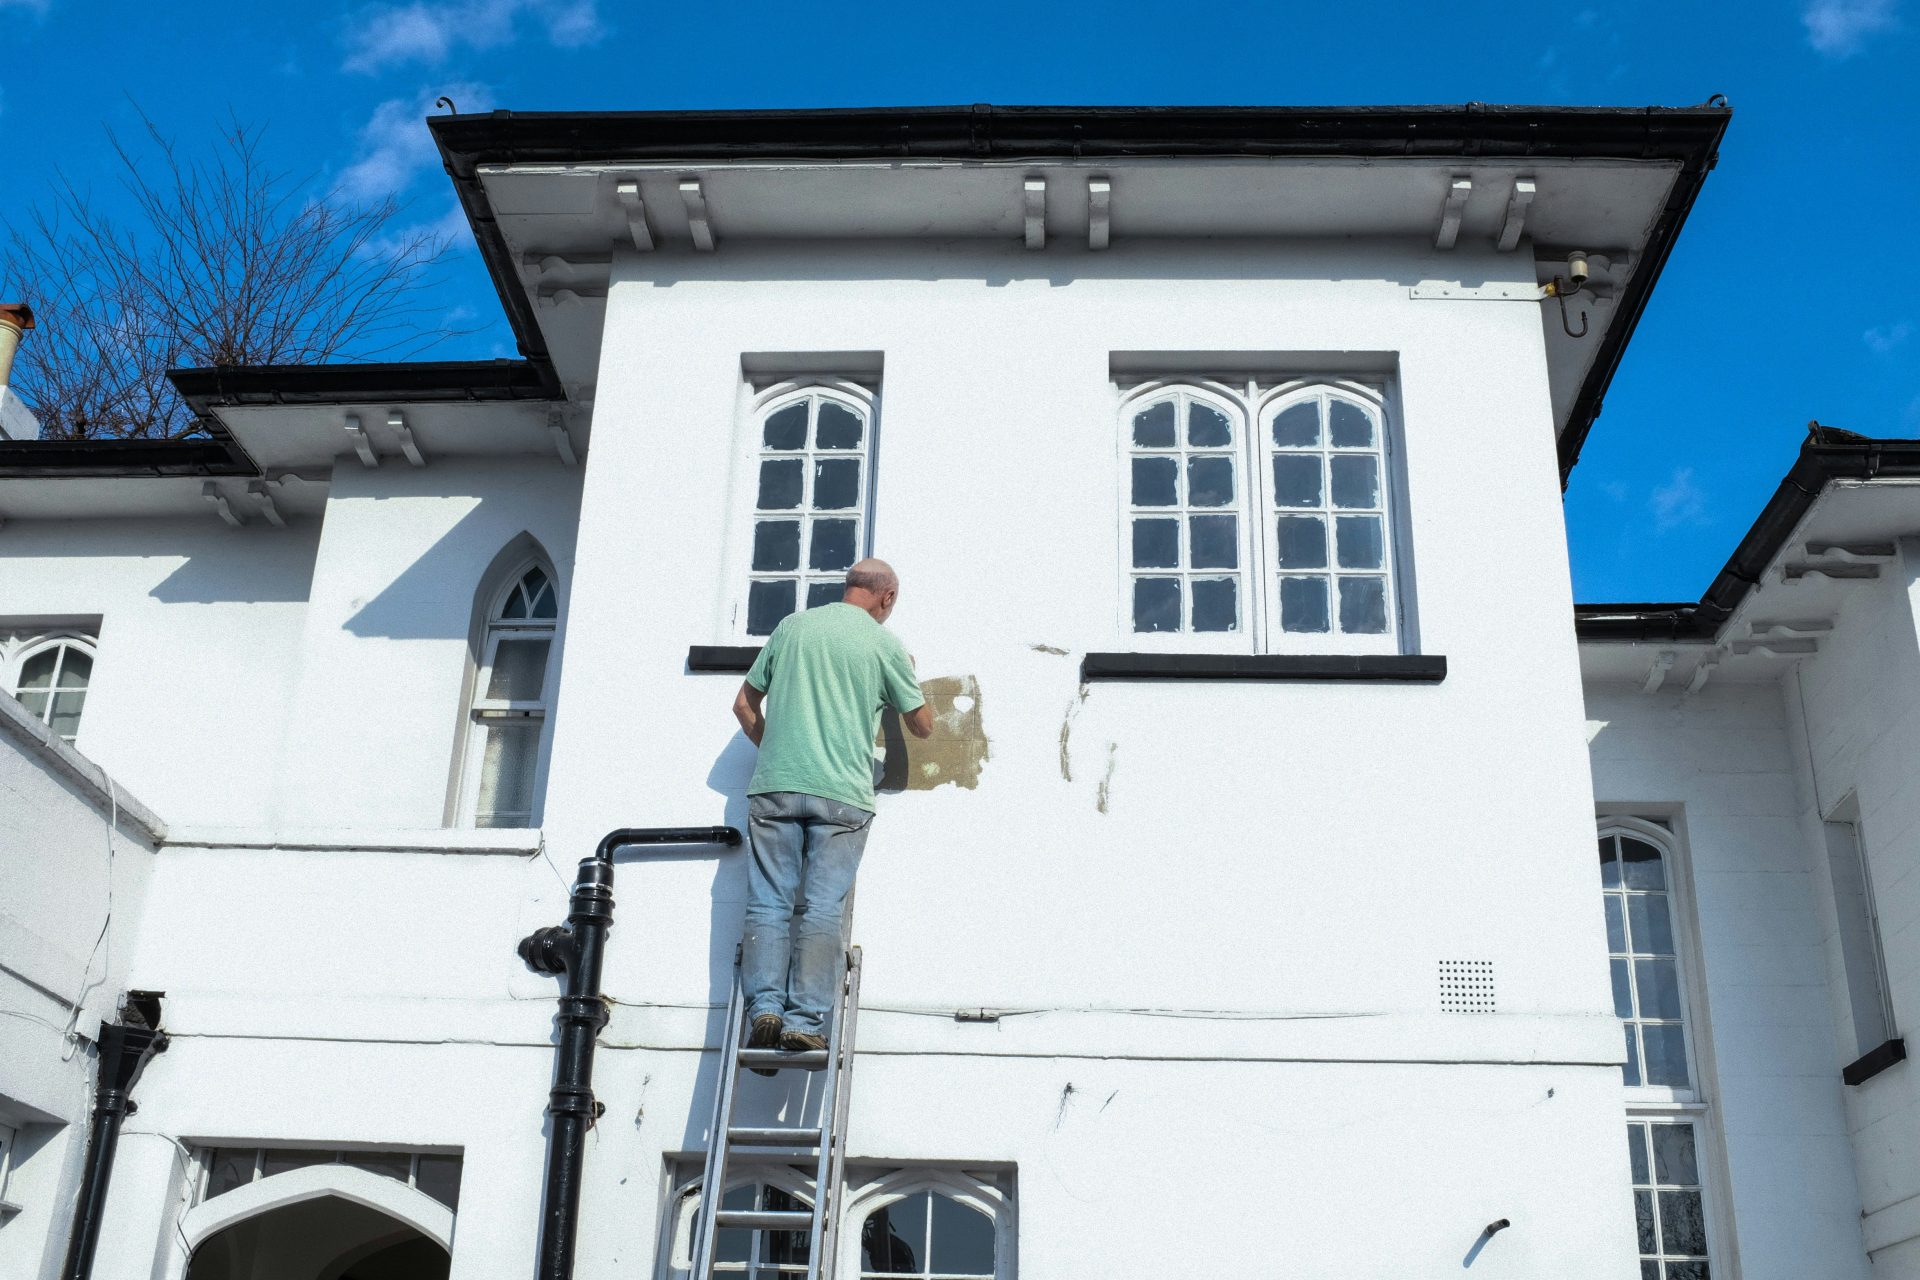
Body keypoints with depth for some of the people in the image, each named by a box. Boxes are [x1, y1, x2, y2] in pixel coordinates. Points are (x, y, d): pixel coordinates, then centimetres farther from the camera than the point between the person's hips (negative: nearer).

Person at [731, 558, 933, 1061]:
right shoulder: (885, 644, 5)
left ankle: (765, 1006, -10)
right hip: (841, 794, -2)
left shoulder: (792, 626, 13)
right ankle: (804, 1020, -9)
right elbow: (922, 727, 16)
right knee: (822, 911, -3)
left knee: (769, 904, 2)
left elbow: (744, 706, 17)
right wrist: (908, 677, 32)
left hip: (775, 787, 2)